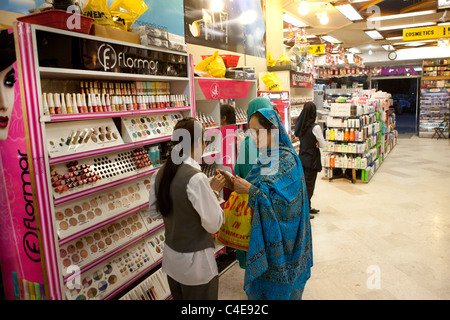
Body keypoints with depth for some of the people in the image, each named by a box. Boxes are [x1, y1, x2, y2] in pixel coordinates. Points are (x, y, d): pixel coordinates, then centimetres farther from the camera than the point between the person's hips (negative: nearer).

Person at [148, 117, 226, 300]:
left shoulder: (160, 174, -4)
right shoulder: (196, 178, -26)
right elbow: (214, 224, -21)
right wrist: (214, 191, -9)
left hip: (171, 258, 7)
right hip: (195, 263, -7)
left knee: (179, 297, 24)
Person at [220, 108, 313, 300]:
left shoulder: (286, 159, -20)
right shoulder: (266, 157, 5)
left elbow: (284, 202, -26)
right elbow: (259, 188, 7)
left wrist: (250, 189, -27)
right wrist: (233, 184, -9)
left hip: (280, 239, -7)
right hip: (263, 233, 7)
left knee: (275, 287, 10)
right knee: (261, 282, 21)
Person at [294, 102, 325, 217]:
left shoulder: (299, 125, 1)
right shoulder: (315, 127, -18)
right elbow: (323, 145, -10)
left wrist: (313, 143, 1)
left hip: (302, 158, 7)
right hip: (311, 160, -7)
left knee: (304, 183, 16)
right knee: (309, 185, 1)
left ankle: (308, 207, 30)